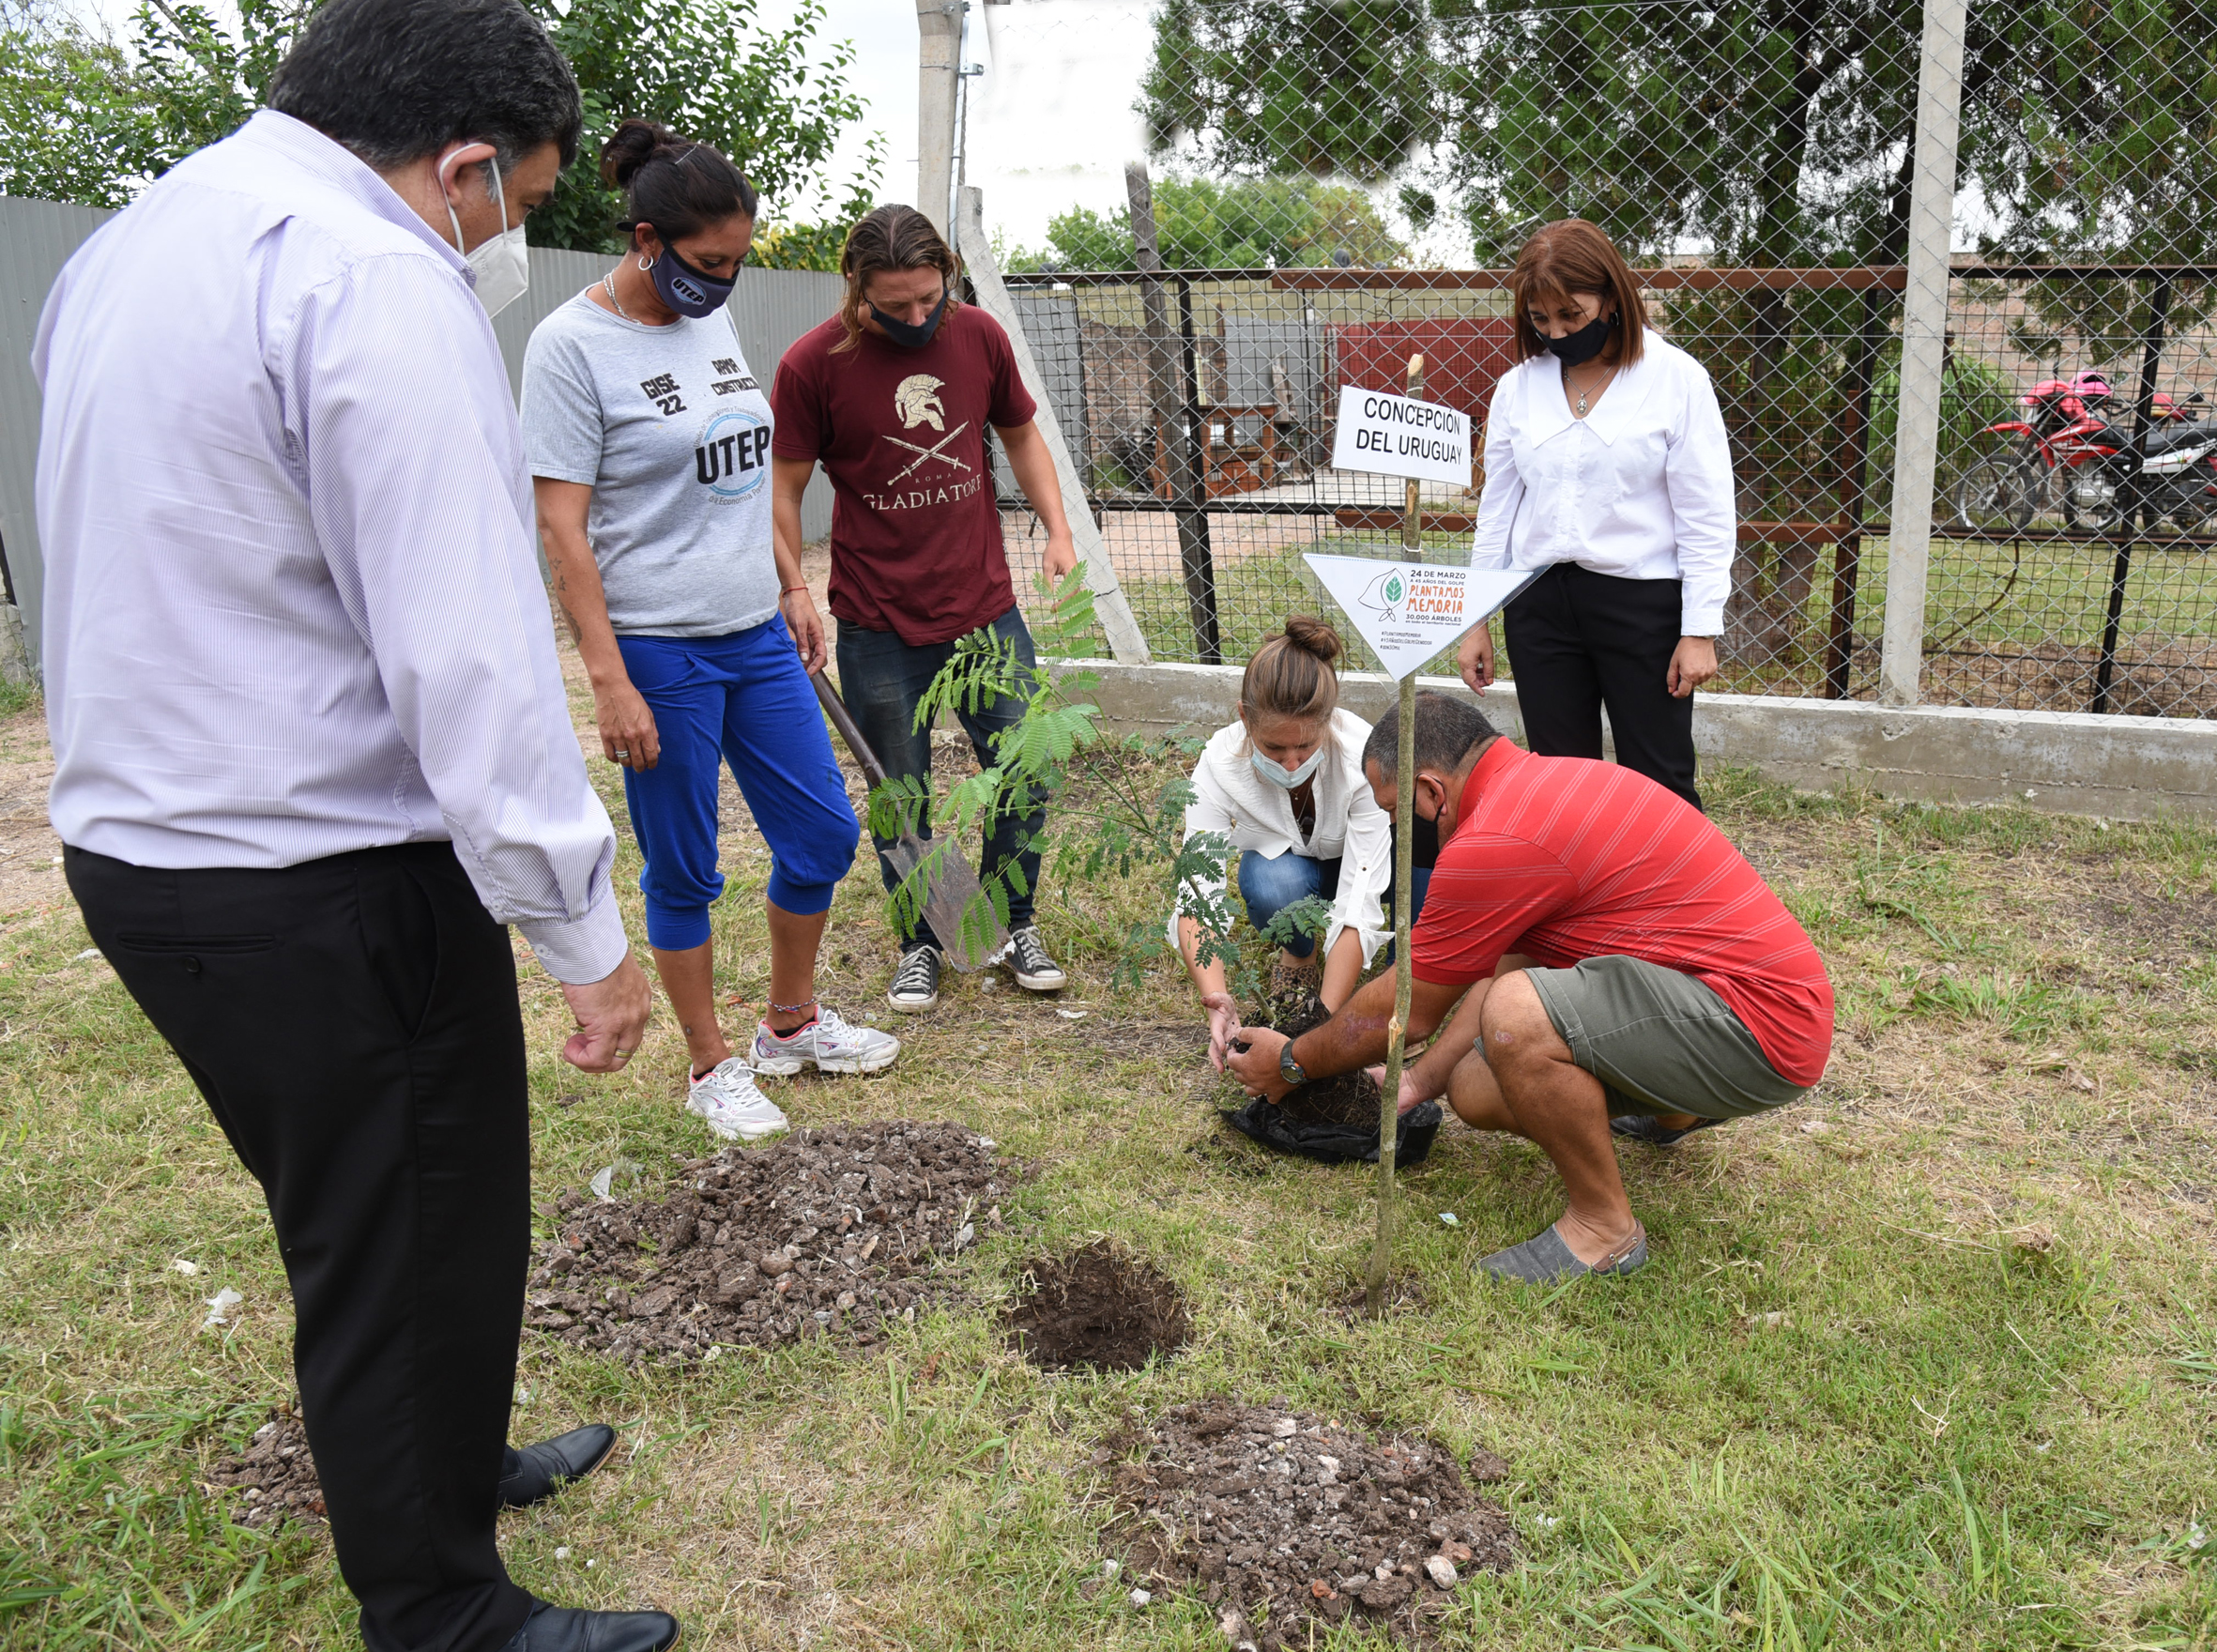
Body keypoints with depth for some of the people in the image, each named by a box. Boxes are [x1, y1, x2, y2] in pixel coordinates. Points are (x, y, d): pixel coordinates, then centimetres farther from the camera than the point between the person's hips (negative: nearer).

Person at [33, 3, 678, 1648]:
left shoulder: (131, 243, 13)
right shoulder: (375, 281, -19)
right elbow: (469, 657, -24)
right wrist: (584, 927, -18)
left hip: (136, 841, 10)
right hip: (328, 885, -10)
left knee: (356, 1231, 25)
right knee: (415, 1257, 7)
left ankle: (448, 1466, 47)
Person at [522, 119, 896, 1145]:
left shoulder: (713, 321, 10)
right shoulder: (572, 345, -11)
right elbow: (562, 530, -14)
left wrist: (793, 588, 18)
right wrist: (609, 681, -18)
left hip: (756, 637, 7)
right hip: (658, 650, -7)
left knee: (824, 832, 12)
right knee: (684, 873, 5)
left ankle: (791, 1023, 33)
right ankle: (712, 1069, 24)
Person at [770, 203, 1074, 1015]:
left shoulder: (980, 335, 0)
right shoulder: (812, 365, -10)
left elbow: (1021, 434, 15)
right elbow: (784, 492, -3)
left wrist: (1058, 529, 3)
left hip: (986, 607, 3)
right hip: (879, 628, -3)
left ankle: (1016, 925, 27)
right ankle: (919, 946, 27)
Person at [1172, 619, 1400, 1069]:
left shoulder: (1362, 757, -37)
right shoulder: (1219, 765, -32)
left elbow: (1358, 907, -39)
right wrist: (1216, 1000, -52)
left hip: (1361, 857, -1)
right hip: (1284, 859, 1)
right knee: (1274, 886, -36)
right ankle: (1298, 955, 0)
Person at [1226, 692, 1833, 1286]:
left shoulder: (1494, 843, -21)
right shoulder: (1544, 778, 10)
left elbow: (1406, 1013, -7)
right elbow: (1494, 971, 19)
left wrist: (1293, 1062, 9)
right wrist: (1416, 1083, 20)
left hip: (1761, 1030, -10)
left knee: (1516, 1016, -30)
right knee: (1475, 1090, 5)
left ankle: (1606, 1226, -7)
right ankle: (1674, 1107, 28)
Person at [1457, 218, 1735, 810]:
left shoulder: (1677, 379, -4)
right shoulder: (1517, 387, 7)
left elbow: (1705, 516, -5)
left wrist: (1700, 630, -9)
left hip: (1643, 600, -3)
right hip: (1538, 601, 4)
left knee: (1658, 786, 2)